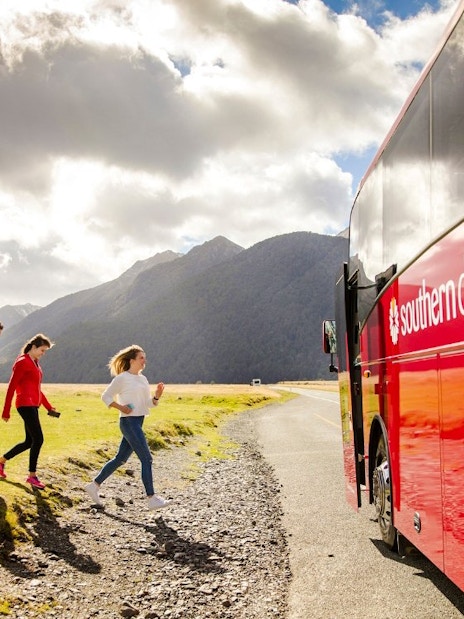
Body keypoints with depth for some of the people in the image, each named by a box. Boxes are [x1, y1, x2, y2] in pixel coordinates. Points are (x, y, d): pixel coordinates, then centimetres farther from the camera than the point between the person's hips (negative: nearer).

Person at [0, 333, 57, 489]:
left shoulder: (35, 363, 16)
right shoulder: (22, 362, -11)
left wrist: (48, 406, 20)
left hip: (33, 406, 9)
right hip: (26, 405, -9)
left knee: (29, 441, 13)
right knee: (38, 439, -10)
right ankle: (32, 476, -1)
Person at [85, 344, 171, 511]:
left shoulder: (143, 379, 15)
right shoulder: (122, 378, -8)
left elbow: (148, 404, 15)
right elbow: (106, 396, -3)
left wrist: (157, 396, -4)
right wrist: (120, 407, -16)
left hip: (138, 422, 9)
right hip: (129, 422, -9)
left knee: (120, 459, 14)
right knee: (146, 459, -11)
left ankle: (94, 485, 27)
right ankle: (151, 498, -8)